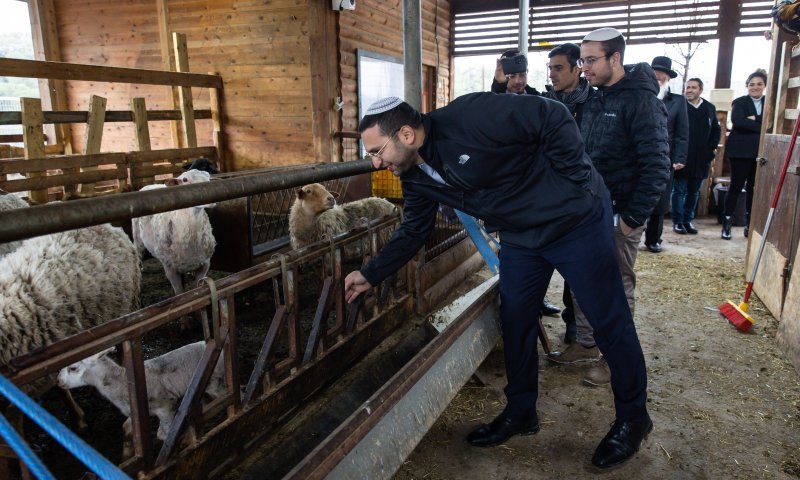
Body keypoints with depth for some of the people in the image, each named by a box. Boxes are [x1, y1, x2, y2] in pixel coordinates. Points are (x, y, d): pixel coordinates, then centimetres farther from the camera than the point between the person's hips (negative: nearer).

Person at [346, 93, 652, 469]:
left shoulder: (469, 117, -28)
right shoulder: (416, 177, -3)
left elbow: (554, 118, -23)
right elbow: (412, 232, 9)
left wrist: (578, 183, -21)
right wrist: (370, 274, 9)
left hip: (577, 219, -7)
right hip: (520, 237, 7)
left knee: (609, 321, 5)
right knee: (514, 319, 11)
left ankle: (633, 417, 26)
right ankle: (521, 413, 30)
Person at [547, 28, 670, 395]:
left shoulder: (641, 101, -14)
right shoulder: (595, 100, 11)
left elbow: (657, 168, -18)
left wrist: (632, 218, -19)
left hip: (619, 215, -7)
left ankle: (615, 357, 20)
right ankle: (587, 343, 30)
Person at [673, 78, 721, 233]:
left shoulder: (710, 108, 8)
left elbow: (717, 130, 18)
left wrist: (712, 148, 6)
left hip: (701, 159, 5)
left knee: (694, 191, 11)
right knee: (679, 191, 2)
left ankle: (688, 220, 21)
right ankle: (678, 221, 10)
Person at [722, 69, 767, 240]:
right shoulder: (739, 102, 2)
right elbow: (738, 122, -16)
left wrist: (754, 119, -15)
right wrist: (762, 127, -14)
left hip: (761, 152, 3)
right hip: (741, 151, -3)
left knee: (754, 188, 6)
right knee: (736, 187, -2)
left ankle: (749, 225, 14)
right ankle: (726, 224, 5)